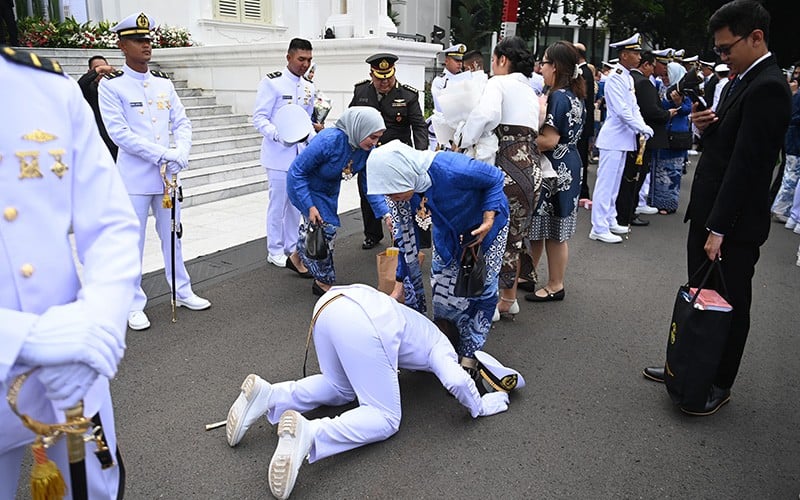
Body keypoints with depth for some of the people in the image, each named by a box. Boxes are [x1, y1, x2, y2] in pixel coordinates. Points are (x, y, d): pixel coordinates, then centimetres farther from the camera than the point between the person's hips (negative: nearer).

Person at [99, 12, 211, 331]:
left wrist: (182, 152, -12)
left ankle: (182, 292, 29)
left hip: (167, 174, 5)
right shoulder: (111, 85, -6)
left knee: (172, 236, 15)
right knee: (133, 244, 3)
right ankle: (134, 305, 15)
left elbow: (181, 122, 8)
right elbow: (118, 132, -14)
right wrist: (164, 154, -19)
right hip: (135, 178, -5)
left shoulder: (164, 82, 9)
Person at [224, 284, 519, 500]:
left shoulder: (424, 327, 38)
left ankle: (268, 395, 5)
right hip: (361, 321, -8)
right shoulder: (442, 347, 19)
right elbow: (457, 382, 0)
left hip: (328, 306, 8)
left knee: (340, 390, 27)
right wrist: (480, 407, 20)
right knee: (385, 419, 3)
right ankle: (307, 434, -23)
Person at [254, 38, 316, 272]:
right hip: (279, 154, -6)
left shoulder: (309, 87, 12)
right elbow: (259, 118, -11)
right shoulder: (272, 82, -8)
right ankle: (275, 251, 15)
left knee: (296, 204, 12)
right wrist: (278, 134, -27)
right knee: (278, 204, 1)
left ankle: (291, 248, 25)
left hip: (301, 154, 6)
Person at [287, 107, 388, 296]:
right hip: (303, 186, -6)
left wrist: (386, 214, -26)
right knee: (325, 228, -11)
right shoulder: (329, 141, -37)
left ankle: (297, 256, 49)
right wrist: (310, 206, -31)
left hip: (329, 189, 6)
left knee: (313, 225, 20)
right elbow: (297, 171, -29)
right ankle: (324, 282, 6)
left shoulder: (368, 151, -19)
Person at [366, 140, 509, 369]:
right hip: (448, 228, 5)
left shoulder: (452, 170, -43)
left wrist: (488, 221, -30)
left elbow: (495, 179, -23)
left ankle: (469, 354, 10)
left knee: (482, 287, -3)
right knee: (441, 285, 7)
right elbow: (405, 232, -13)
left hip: (485, 222, -4)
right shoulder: (405, 181, -25)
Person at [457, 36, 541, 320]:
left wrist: (463, 141, -11)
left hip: (508, 166, -8)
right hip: (532, 167, 8)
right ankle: (509, 299, 29)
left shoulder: (498, 83, -2)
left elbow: (487, 114, -24)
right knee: (515, 235, 17)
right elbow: (535, 132, 13)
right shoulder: (531, 91, 24)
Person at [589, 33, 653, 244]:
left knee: (614, 182, 15)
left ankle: (610, 221, 25)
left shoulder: (628, 77, 14)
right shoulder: (615, 78, -14)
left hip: (623, 138, 10)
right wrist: (642, 128, -13)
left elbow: (633, 107, 14)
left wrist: (643, 127, -1)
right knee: (606, 183, -6)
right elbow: (622, 111, -20)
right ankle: (599, 228, -1)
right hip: (613, 138, -10)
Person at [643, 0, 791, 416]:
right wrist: (705, 127, -5)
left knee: (730, 304, 7)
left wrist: (719, 228, -21)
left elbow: (746, 164, -22)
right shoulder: (739, 82, 11)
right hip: (707, 211, 8)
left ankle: (720, 384, 23)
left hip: (735, 223, -8)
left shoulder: (767, 88, -17)